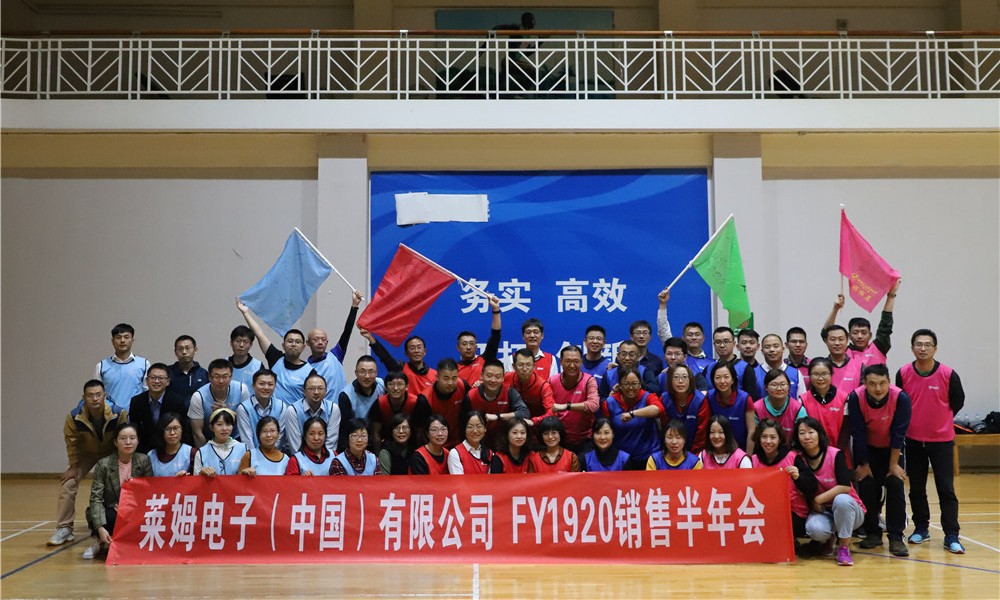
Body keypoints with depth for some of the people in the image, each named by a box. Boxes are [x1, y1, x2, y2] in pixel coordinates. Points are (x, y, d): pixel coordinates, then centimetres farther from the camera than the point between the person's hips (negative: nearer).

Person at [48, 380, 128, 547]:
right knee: (68, 484, -11)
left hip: (111, 453, -1)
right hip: (86, 453, 1)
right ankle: (64, 528, -1)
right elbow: (71, 441, -11)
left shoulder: (119, 414, -32)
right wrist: (73, 467, -6)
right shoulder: (74, 416, -29)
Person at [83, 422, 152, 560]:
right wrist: (100, 528, -31)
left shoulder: (143, 461, -4)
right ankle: (103, 543, 0)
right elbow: (96, 498, -17)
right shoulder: (103, 465, -10)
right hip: (110, 513, -2)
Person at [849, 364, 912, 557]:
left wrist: (894, 464, -15)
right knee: (866, 488, -5)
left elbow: (898, 434, -20)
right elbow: (858, 434, -19)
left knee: (895, 486, -11)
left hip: (892, 449, 0)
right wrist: (863, 464, -12)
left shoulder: (901, 398, -28)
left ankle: (896, 537, -3)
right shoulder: (856, 398, -27)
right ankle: (872, 533, 11)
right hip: (866, 449, 0)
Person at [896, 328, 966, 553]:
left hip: (942, 440, -2)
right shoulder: (903, 373, -7)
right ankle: (921, 528, 26)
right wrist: (913, 421, 7)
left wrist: (941, 420, 7)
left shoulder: (948, 374, -11)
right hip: (913, 440, 2)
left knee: (946, 489, -3)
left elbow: (958, 401, 4)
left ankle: (951, 536, 2)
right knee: (916, 488, 11)